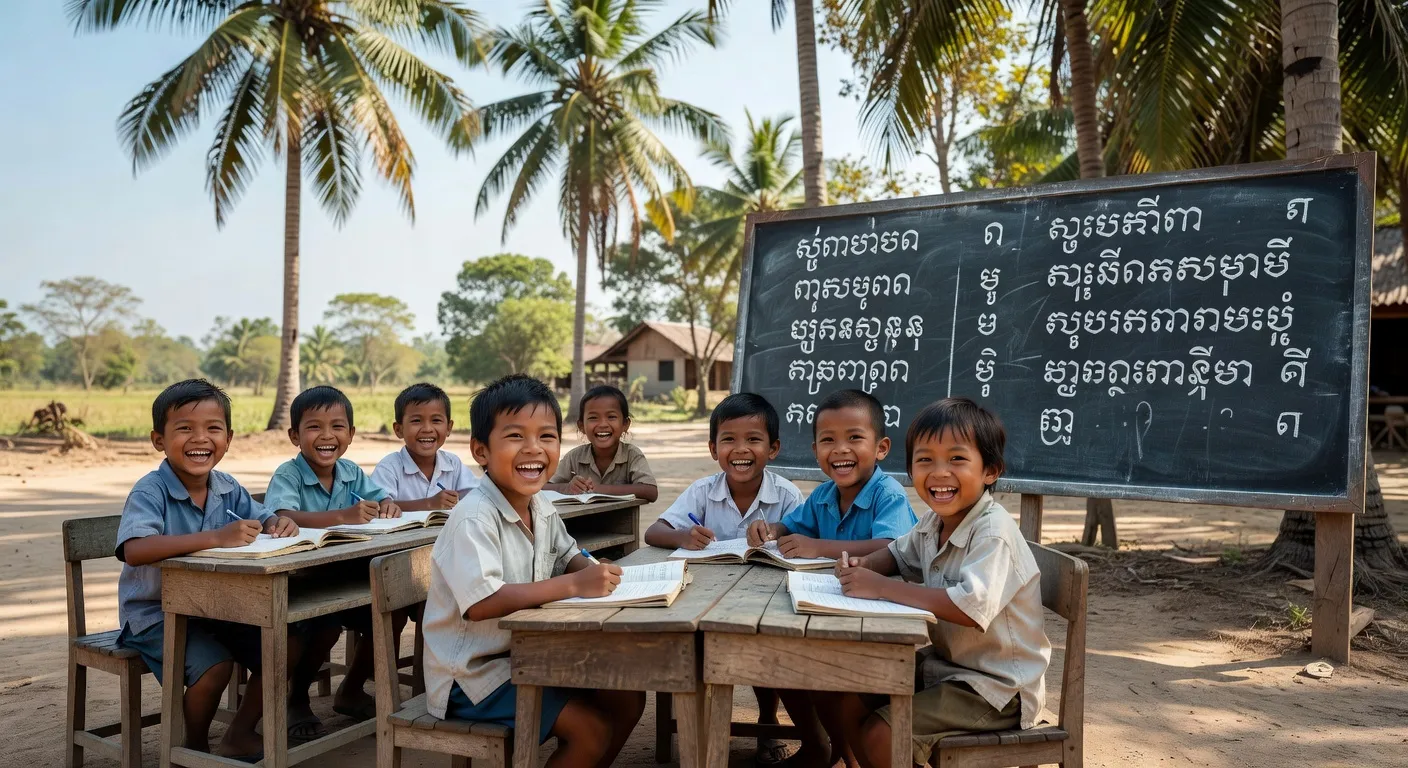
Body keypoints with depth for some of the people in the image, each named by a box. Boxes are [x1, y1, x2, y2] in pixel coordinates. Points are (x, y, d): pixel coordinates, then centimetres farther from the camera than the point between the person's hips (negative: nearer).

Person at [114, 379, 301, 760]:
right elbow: (134, 551, -38)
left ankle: (238, 737, 18)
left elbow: (262, 519, 9)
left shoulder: (228, 488, -1)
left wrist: (278, 523, -18)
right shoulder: (150, 491, -21)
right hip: (155, 614, -6)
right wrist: (216, 537, -46)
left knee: (287, 645, -3)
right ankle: (195, 746, 4)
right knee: (214, 664, -28)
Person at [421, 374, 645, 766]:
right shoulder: (474, 518, -25)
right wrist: (573, 585, -33)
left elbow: (568, 556, 18)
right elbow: (480, 603, -35)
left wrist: (592, 570, -7)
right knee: (592, 731, -16)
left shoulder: (541, 508, 1)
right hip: (472, 673, -8)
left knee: (627, 698, 8)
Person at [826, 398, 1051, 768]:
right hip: (947, 663, 8)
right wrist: (862, 566, -2)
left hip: (997, 686, -8)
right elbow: (899, 554, 22)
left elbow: (972, 607, -39)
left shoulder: (993, 531, -25)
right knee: (846, 702, 4)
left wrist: (882, 587, -34)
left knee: (880, 736, -18)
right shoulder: (934, 522, 1)